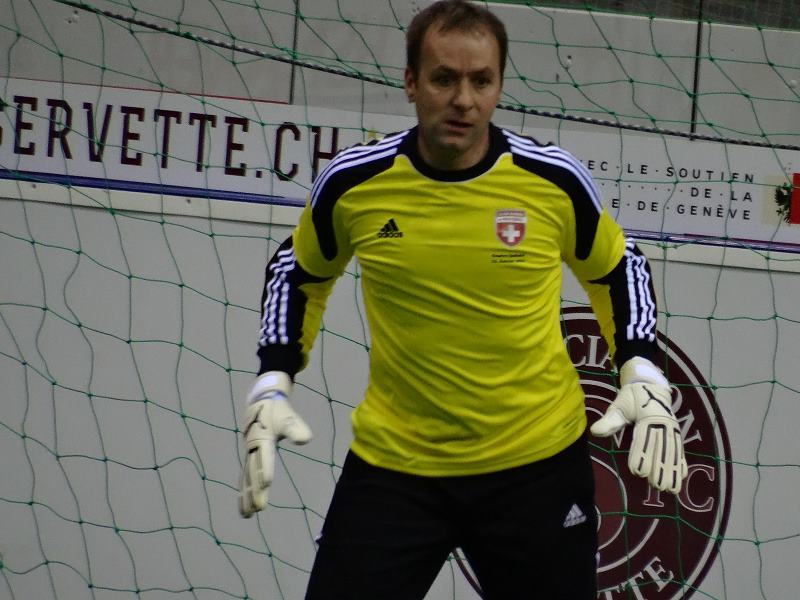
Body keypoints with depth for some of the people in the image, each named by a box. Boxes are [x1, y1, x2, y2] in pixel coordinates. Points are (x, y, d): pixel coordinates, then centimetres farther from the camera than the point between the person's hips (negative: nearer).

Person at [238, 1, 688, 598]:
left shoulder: (555, 180, -9)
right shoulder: (354, 181, -8)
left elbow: (617, 269, 9)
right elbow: (299, 272, 11)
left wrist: (643, 375, -4)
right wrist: (272, 387, 2)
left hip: (539, 463, 0)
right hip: (393, 463, 0)